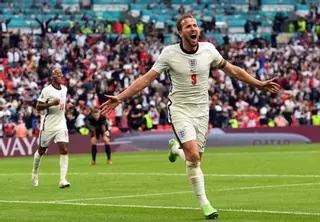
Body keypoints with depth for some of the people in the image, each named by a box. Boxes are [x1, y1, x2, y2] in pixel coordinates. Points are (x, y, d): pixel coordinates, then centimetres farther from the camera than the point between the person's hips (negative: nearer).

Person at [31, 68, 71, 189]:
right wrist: (51, 103, -25)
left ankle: (63, 180, -16)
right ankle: (35, 173, 36)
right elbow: (38, 107, -15)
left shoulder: (64, 89, 9)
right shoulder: (47, 90, -12)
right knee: (41, 150, 11)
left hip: (61, 124, 4)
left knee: (64, 150, -13)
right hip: (48, 125, -4)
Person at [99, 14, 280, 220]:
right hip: (180, 110, -3)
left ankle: (176, 148, 37)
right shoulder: (169, 53, -11)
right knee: (193, 156, -21)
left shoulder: (208, 49, -3)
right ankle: (203, 202, -5)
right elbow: (146, 79, -8)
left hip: (201, 111, 4)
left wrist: (259, 84, 10)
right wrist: (120, 98, -16)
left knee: (195, 159, 2)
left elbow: (232, 70, 10)